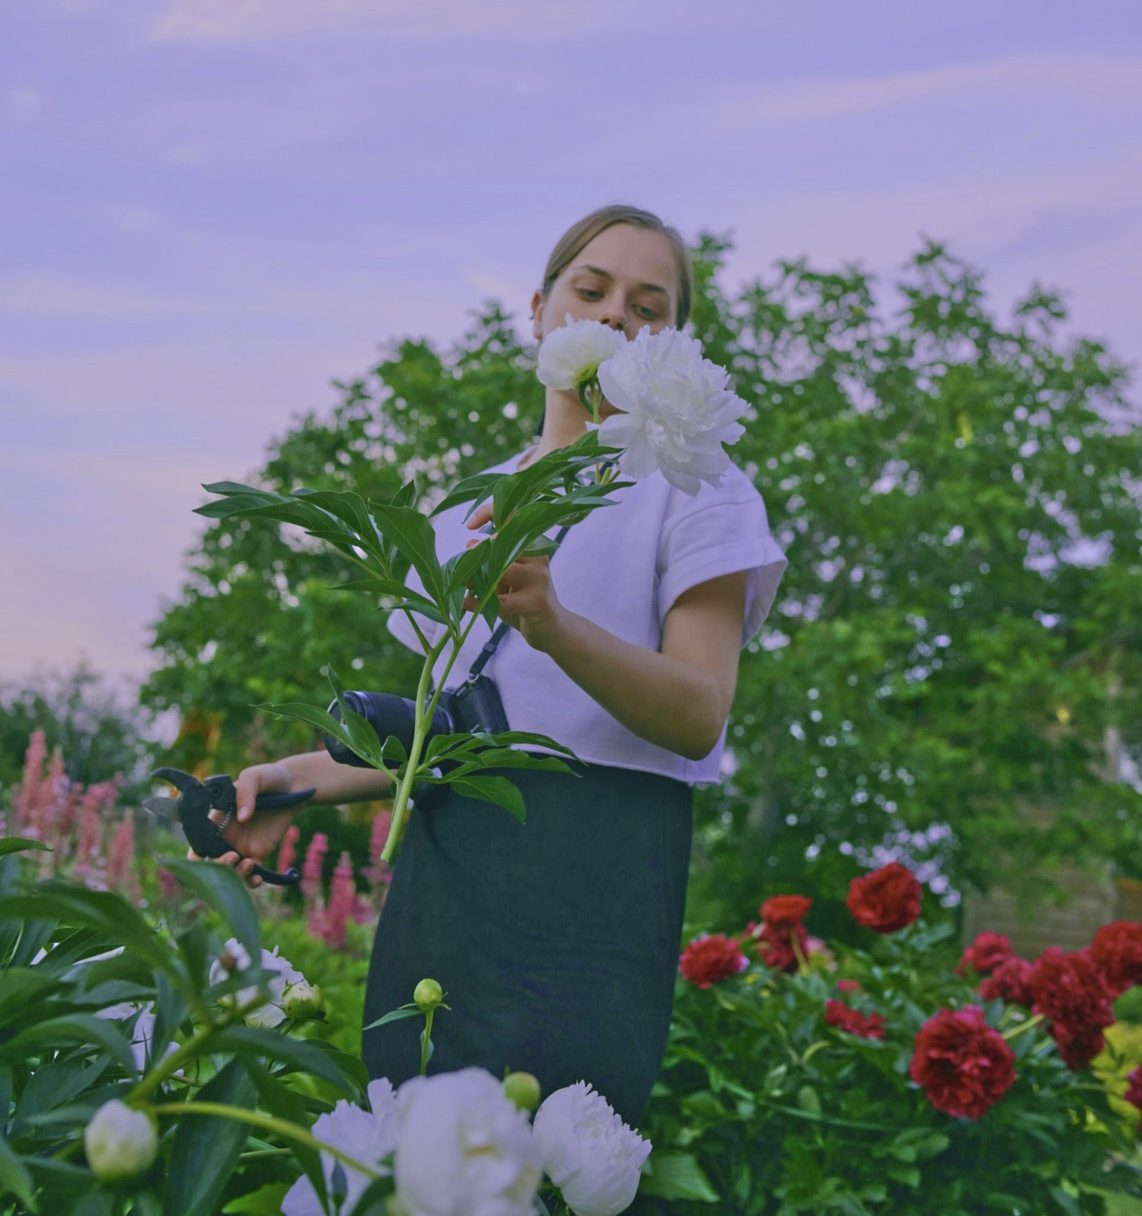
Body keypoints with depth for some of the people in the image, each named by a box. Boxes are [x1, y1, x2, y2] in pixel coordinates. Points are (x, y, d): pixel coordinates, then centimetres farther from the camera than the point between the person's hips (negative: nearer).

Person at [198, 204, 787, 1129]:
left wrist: (553, 623, -24)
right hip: (443, 863, 5)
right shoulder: (472, 509, 20)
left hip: (588, 868, -5)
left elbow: (697, 718, -8)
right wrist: (305, 781, 9)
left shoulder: (693, 484, 4)